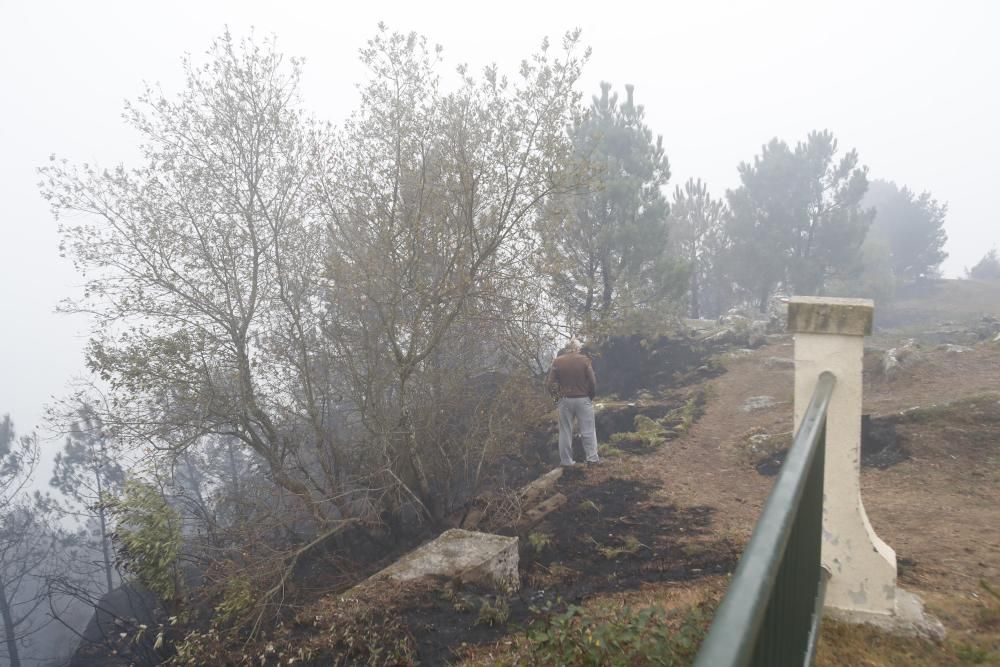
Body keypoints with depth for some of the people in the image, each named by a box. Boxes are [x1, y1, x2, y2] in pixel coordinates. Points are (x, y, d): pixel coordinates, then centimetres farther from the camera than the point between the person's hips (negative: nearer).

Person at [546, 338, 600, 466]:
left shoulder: (557, 361, -2)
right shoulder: (584, 360, -7)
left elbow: (550, 383, -5)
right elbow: (593, 381, -9)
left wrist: (557, 394, 10)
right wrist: (591, 396, 6)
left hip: (565, 400, 2)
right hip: (583, 399, -1)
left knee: (565, 431, 9)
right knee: (588, 430, 8)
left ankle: (566, 461, 13)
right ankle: (592, 458, 9)